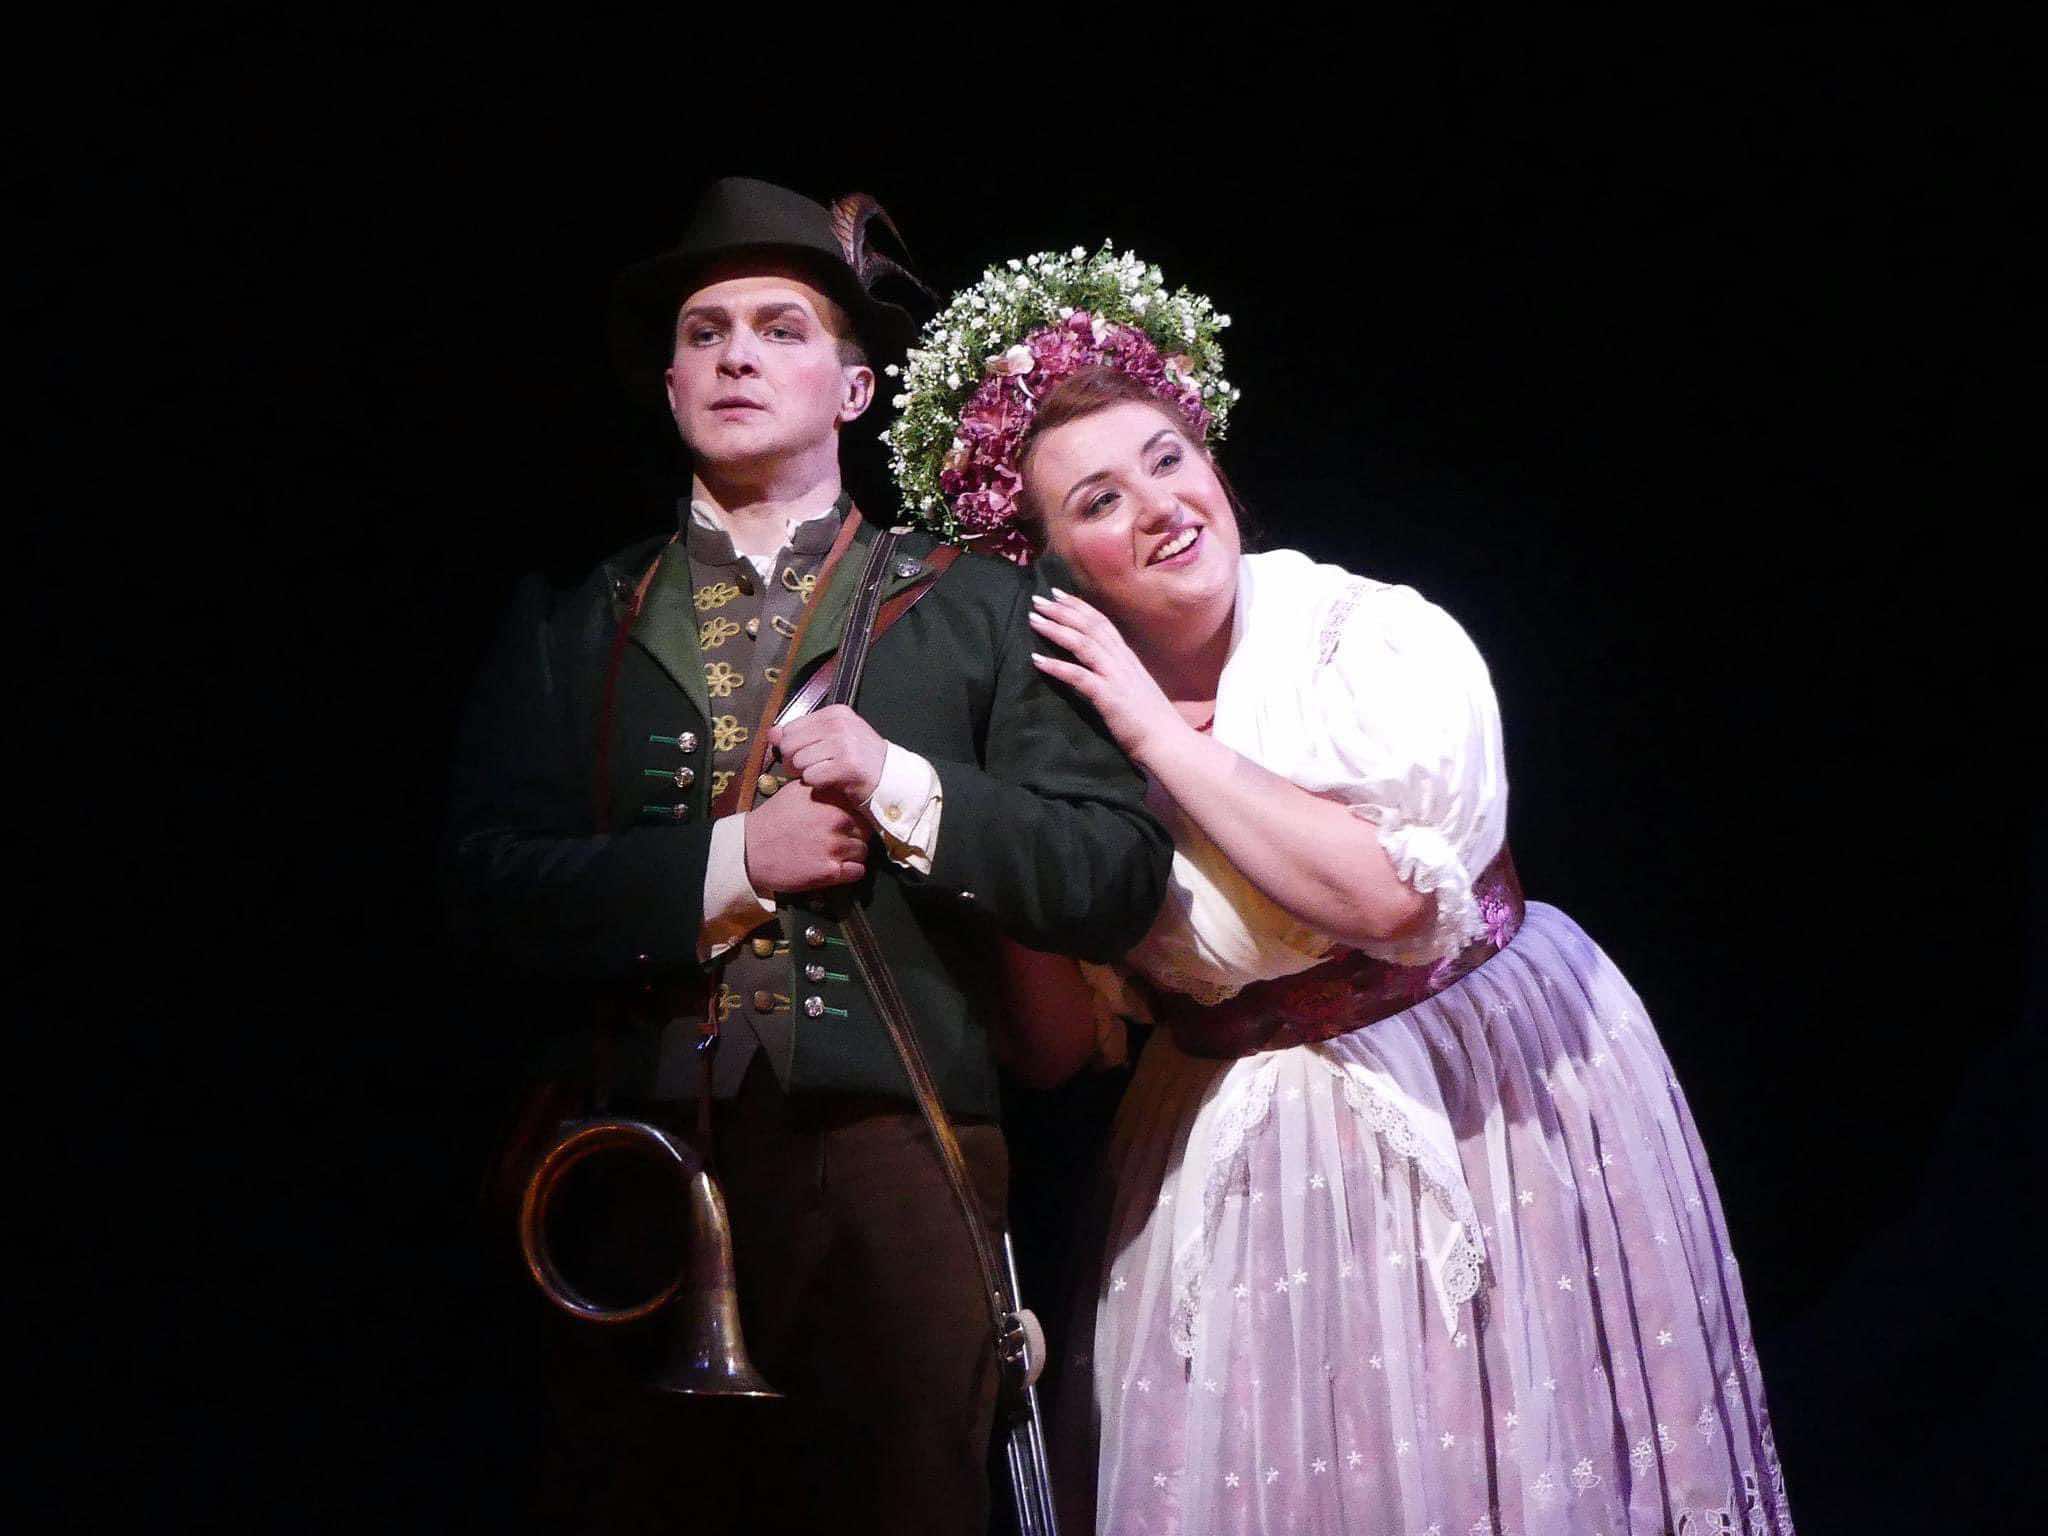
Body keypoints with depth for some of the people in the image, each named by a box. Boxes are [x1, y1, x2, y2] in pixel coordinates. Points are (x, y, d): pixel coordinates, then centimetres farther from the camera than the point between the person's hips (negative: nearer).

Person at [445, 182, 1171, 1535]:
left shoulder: (981, 610, 8)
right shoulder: (567, 625, 12)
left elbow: (1117, 878, -1)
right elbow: (490, 889, 0)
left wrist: (904, 787, -13)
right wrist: (727, 861, -11)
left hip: (893, 1176, -1)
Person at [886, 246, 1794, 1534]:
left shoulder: (1379, 637, -14)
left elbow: (1387, 895, -28)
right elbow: (1058, 1049, -2)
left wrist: (1163, 735, -22)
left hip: (1480, 1100, -3)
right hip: (1240, 1160, 3)